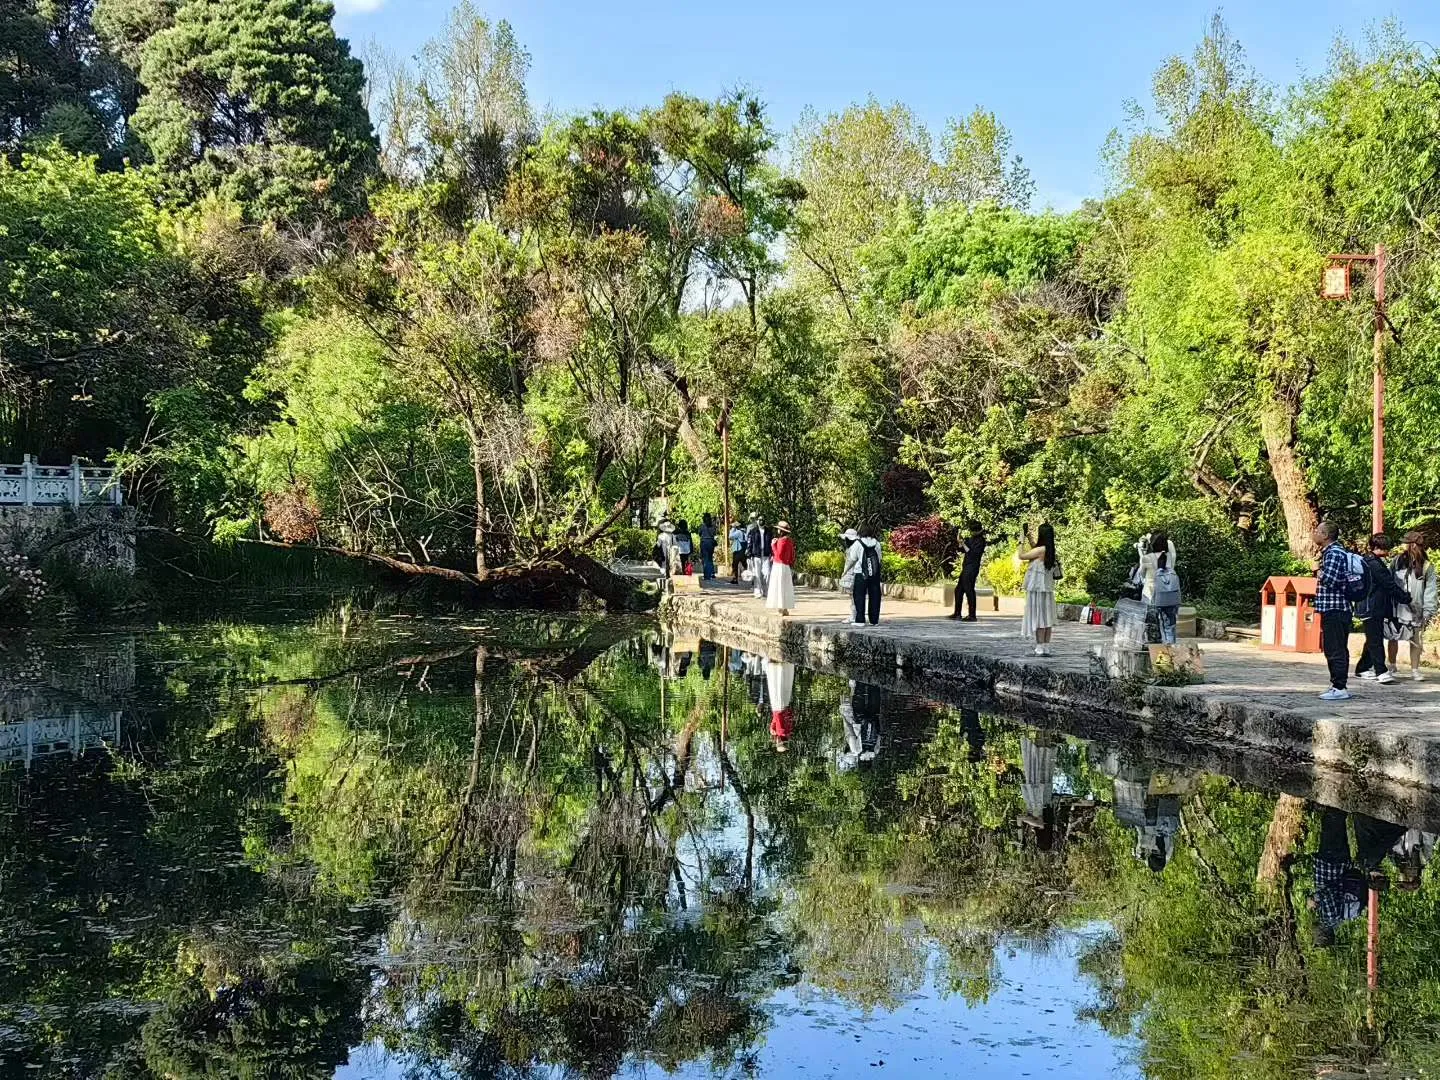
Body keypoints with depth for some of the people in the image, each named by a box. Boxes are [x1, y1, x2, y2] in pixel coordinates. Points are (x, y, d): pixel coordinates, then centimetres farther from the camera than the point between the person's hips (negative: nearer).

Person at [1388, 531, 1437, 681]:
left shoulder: (1427, 567, -3)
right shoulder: (1398, 560, 2)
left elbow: (1430, 590, -4)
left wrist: (1428, 612, -10)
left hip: (1416, 609, -1)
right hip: (1396, 607, 1)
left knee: (1416, 640, 4)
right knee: (1392, 637, 7)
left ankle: (1414, 670, 15)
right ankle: (1391, 665, 24)